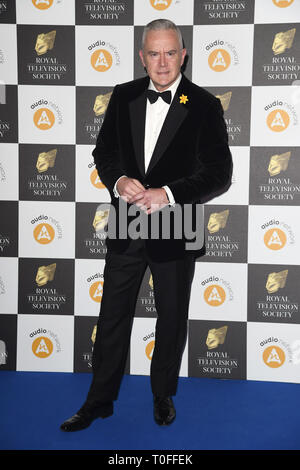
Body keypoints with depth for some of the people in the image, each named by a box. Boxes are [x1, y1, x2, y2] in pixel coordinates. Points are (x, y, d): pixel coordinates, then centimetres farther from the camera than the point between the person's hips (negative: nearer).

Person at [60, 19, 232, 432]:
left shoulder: (204, 105, -8)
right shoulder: (123, 96, 2)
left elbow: (219, 174, -12)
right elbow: (104, 151, 7)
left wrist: (168, 194, -25)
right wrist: (118, 181, -14)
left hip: (175, 231, -2)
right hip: (126, 227, 3)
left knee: (172, 319, 14)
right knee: (113, 316, 12)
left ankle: (163, 395, 37)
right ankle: (100, 400, 30)